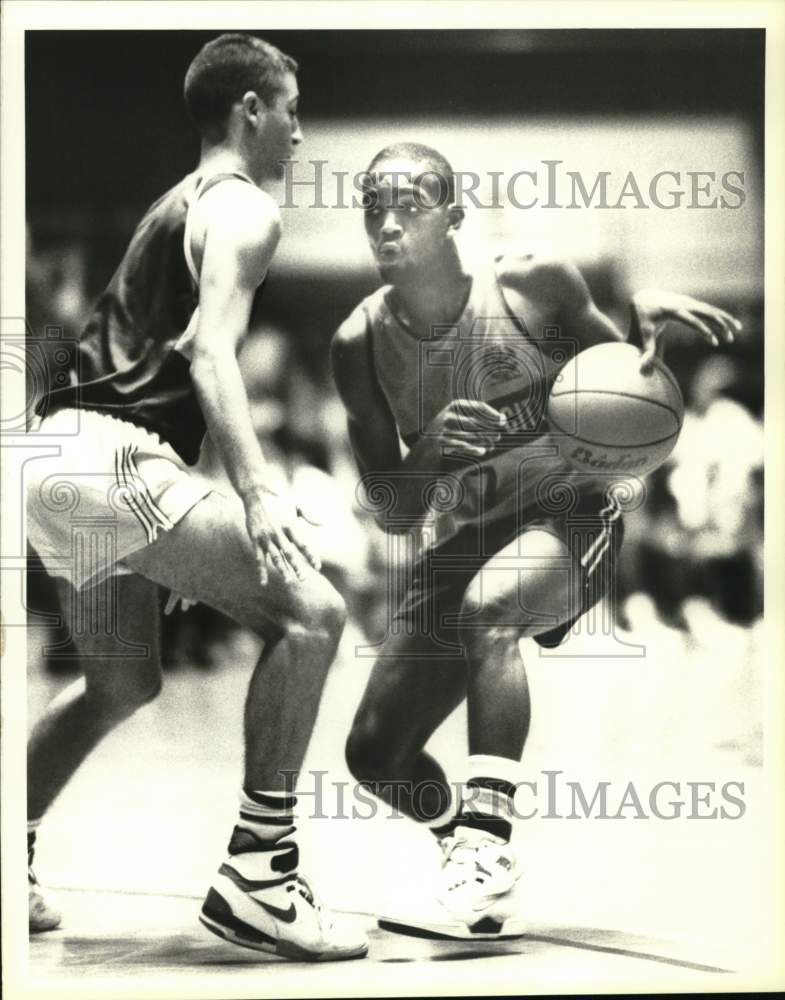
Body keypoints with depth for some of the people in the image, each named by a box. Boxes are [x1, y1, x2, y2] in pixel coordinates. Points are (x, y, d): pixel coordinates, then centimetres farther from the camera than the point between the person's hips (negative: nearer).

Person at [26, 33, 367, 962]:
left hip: (64, 452, 10)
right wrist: (257, 493, -30)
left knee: (122, 683, 24)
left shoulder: (178, 203, 26)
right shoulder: (242, 206, -3)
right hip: (111, 458, -10)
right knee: (309, 612, -12)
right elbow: (210, 354, -19)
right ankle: (255, 876, -13)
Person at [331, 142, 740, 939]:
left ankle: (487, 853, -37)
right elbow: (390, 513, -9)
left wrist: (648, 314, -23)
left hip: (571, 511, -4)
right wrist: (426, 455, -32)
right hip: (461, 537, 4)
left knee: (485, 609, -39)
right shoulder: (360, 345, -11)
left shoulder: (535, 288, -17)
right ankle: (483, 877, 31)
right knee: (375, 753, 2)